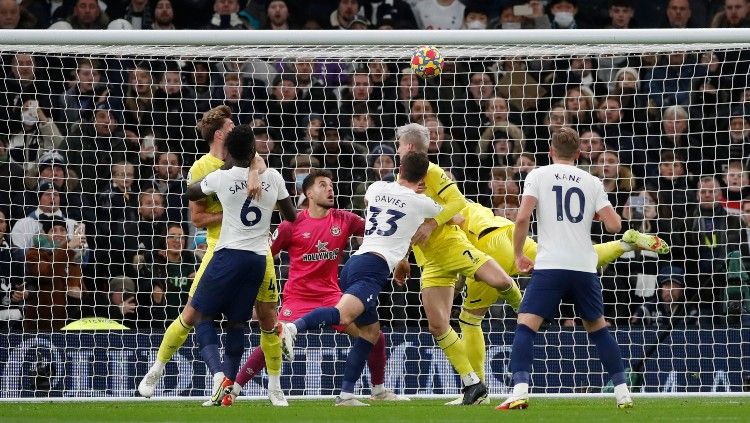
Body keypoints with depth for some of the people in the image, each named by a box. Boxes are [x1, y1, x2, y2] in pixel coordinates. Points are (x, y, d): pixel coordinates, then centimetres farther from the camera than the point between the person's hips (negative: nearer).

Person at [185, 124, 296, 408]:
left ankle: (218, 373, -18)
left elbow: (190, 193, 15)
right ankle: (228, 388, 2)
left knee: (202, 315, 5)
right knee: (237, 323, 11)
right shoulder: (273, 178, 1)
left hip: (229, 254, -4)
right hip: (258, 257, 4)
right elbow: (292, 217, 15)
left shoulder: (221, 178, -6)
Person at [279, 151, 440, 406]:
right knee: (343, 315, -29)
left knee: (370, 332, 18)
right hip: (375, 267, -7)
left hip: (354, 262, 7)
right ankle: (293, 328, -55)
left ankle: (346, 394, 11)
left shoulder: (378, 188, 20)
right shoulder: (420, 203, 5)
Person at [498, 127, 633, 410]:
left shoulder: (538, 175, 4)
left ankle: (520, 391, -22)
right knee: (598, 327, 20)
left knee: (526, 326, -3)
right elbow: (614, 226, 5)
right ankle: (622, 392, 18)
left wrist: (518, 255, 5)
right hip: (585, 267, 3)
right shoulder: (592, 183, 11)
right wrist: (601, 214, 28)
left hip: (549, 266, -3)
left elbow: (522, 218, -8)